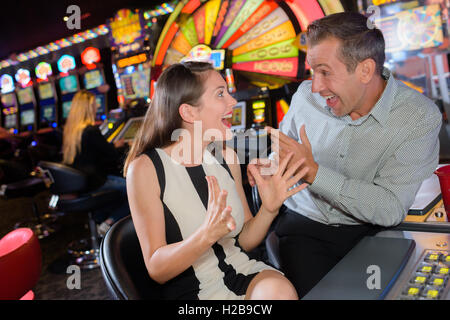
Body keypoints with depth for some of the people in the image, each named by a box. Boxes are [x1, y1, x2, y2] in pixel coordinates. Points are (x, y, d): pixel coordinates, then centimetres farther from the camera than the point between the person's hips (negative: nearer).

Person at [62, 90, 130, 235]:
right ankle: (109, 224, -4)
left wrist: (113, 145, 22)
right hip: (92, 183, -9)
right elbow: (111, 155, -11)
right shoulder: (91, 130, -20)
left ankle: (99, 218, 17)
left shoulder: (69, 129, 6)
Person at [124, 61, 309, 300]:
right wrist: (207, 234, -29)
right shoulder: (145, 168, -12)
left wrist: (268, 210, -12)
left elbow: (244, 242, 8)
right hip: (192, 289, -4)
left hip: (243, 272, 5)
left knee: (279, 290, -26)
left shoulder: (226, 157, 3)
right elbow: (156, 269, -13)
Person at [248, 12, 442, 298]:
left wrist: (313, 172, -25)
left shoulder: (421, 117, -12)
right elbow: (282, 153, 16)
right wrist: (268, 165, -7)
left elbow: (391, 209, -20)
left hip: (370, 231, 0)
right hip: (304, 224, 1)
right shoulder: (307, 95, -2)